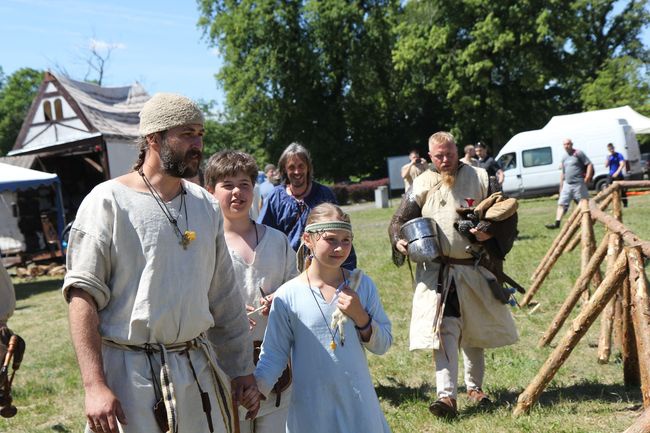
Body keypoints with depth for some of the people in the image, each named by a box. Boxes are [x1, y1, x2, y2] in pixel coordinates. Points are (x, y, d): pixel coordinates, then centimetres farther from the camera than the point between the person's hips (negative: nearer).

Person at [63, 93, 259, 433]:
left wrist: (242, 371, 12)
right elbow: (82, 295, -12)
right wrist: (94, 385, -18)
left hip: (198, 368, 5)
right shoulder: (108, 201, -8)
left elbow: (225, 299, 12)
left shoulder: (206, 205, 7)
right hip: (129, 372, -4)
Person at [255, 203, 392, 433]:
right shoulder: (288, 295, -9)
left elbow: (383, 345, 2)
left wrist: (360, 316, -13)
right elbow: (273, 355, -4)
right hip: (310, 407, -2)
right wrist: (253, 390, -19)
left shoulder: (362, 285, -2)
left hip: (358, 403, 2)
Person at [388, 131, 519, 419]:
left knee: (474, 332, 15)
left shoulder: (479, 178, 2)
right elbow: (399, 220, 8)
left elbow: (507, 213, 4)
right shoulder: (423, 185, 3)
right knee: (445, 330, -12)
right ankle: (447, 396, -13)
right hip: (437, 272, -1)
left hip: (474, 270, 2)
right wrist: (399, 241, -13)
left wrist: (491, 231, -15)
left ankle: (474, 387, 33)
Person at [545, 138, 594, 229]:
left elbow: (589, 165, -8)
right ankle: (557, 223, -5)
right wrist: (561, 186, 19)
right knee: (561, 204, -2)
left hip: (578, 184, -6)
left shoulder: (578, 153, -5)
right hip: (567, 185, 6)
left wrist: (587, 178, -15)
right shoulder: (564, 157, 15)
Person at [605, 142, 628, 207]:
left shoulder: (619, 155, -6)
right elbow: (606, 165, 7)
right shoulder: (609, 156, 11)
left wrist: (617, 172, -24)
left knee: (622, 190, 1)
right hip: (611, 176, 5)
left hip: (619, 175, -5)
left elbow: (622, 164, -15)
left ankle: (625, 204, 11)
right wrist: (608, 159, -9)